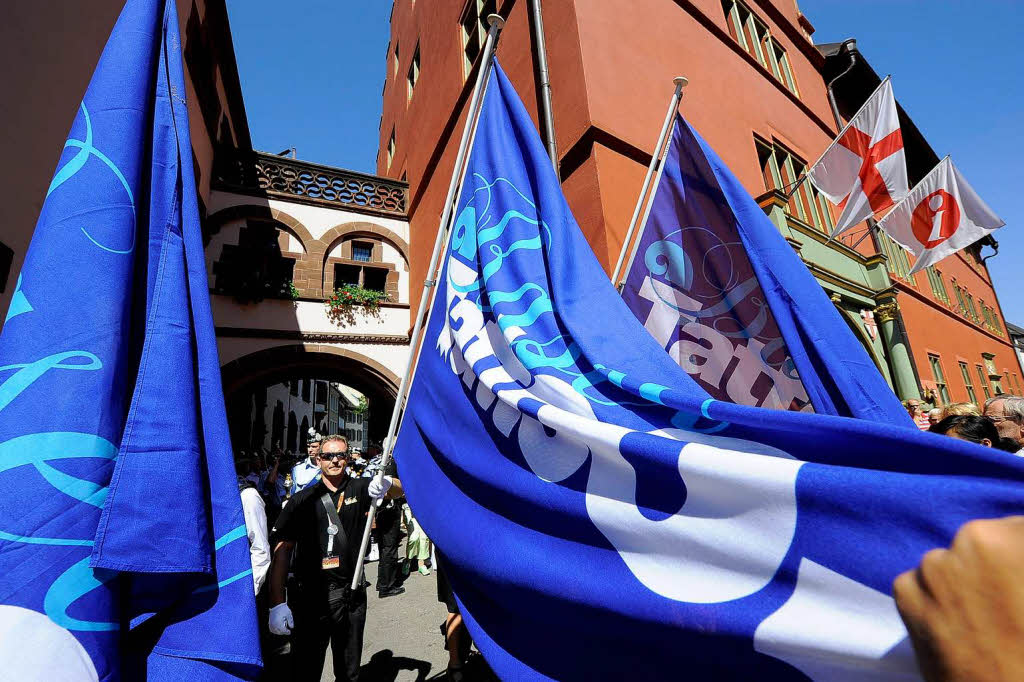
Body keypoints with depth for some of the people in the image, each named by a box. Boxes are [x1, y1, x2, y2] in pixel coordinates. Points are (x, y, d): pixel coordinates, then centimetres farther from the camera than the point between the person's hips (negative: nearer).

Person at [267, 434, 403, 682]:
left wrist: (387, 484, -39)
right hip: (310, 596, -1)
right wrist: (277, 603, -11)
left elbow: (400, 488, -15)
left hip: (352, 596, 2)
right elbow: (282, 550, -4)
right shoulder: (303, 500, -3)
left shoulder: (359, 489, -1)